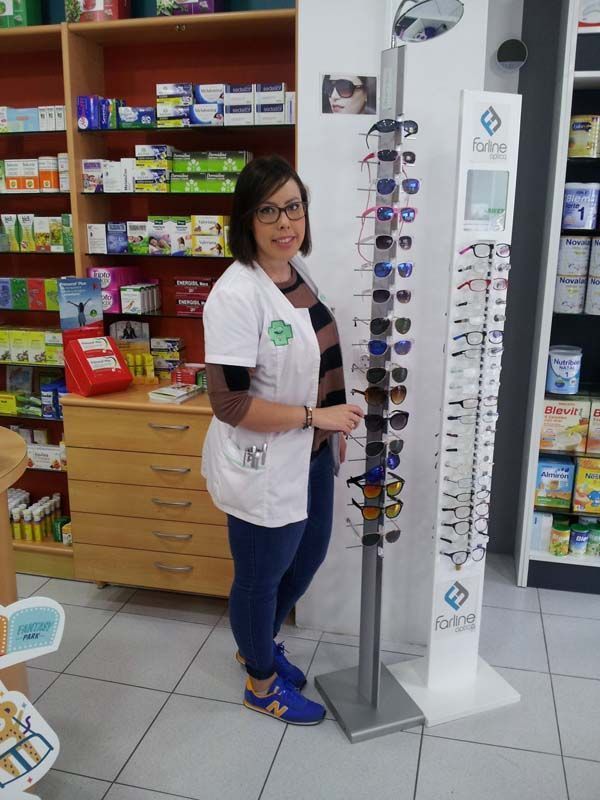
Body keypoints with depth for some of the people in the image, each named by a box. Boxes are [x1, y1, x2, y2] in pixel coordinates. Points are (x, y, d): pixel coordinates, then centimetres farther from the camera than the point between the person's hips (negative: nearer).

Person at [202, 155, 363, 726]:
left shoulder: (298, 270, 2)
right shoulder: (236, 294, -24)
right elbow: (229, 404, -26)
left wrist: (334, 430, 15)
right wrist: (317, 416, -22)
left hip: (309, 457, 9)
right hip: (263, 467, -9)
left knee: (309, 555, 25)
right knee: (260, 576, 14)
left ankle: (258, 643, 53)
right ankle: (262, 682, 41)